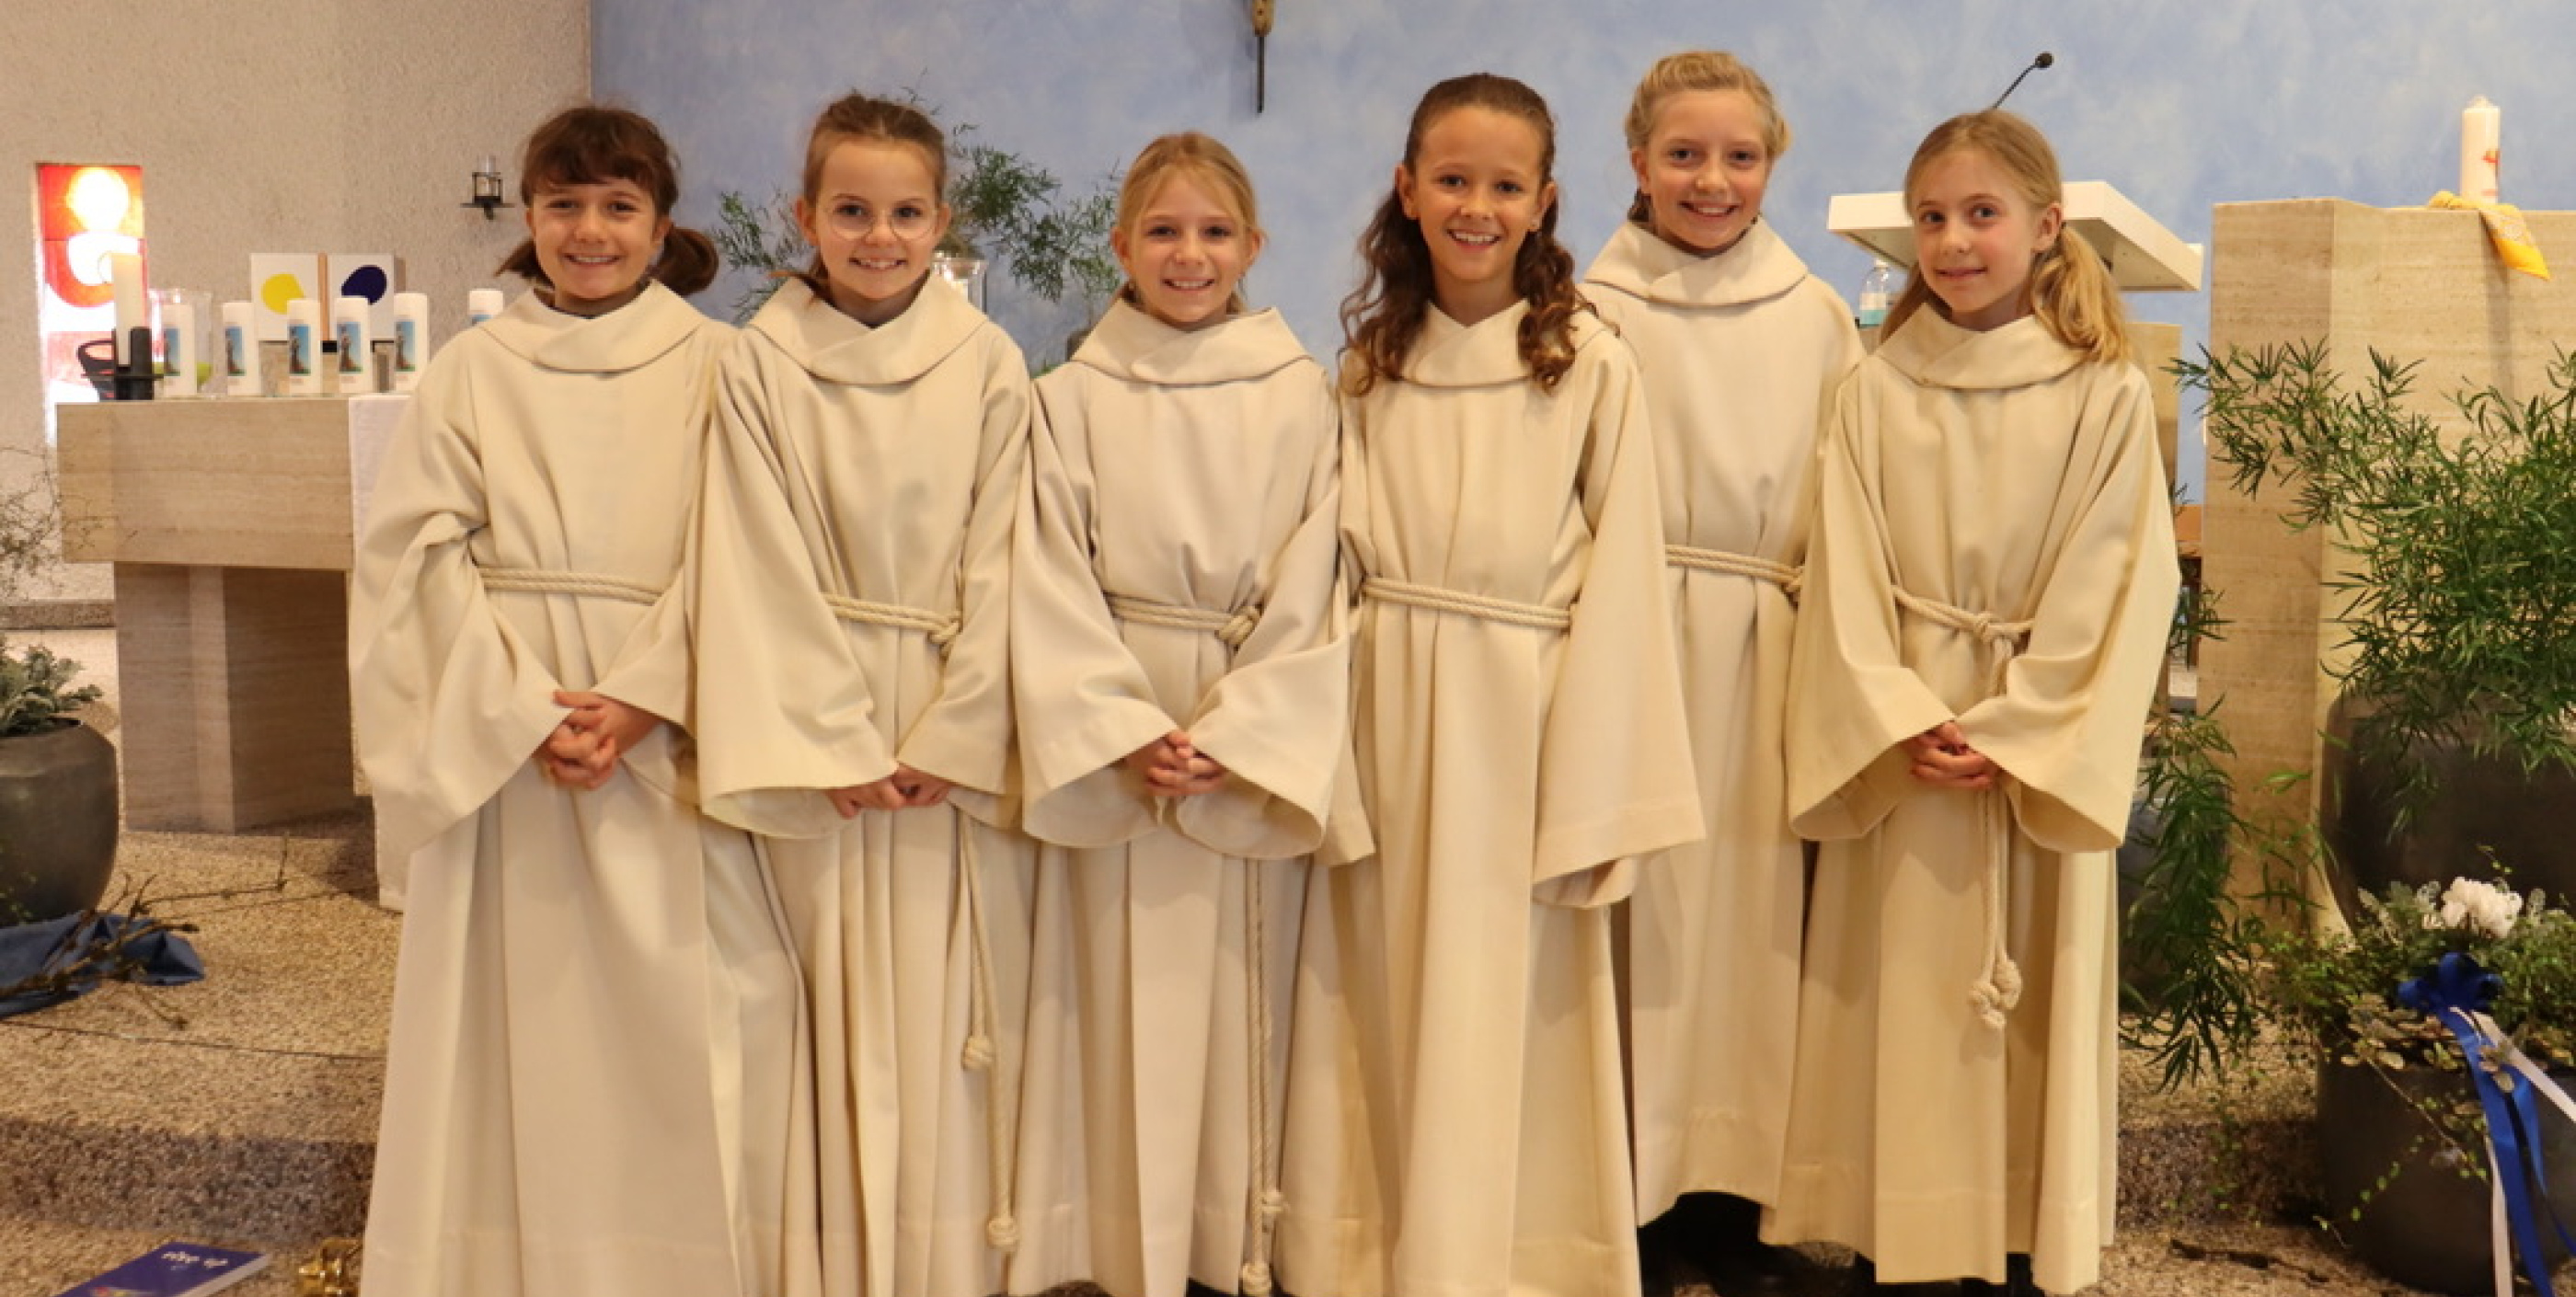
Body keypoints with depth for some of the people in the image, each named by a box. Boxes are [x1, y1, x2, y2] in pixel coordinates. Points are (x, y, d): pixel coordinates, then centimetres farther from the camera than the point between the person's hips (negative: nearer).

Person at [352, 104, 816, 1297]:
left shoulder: (714, 368, 5)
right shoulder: (470, 372, 9)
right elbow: (425, 560, 1)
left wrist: (639, 700, -16)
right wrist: (526, 710, -12)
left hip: (670, 742, -1)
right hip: (505, 742, 1)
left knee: (681, 1020, 0)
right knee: (523, 1023, 5)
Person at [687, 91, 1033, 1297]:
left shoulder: (989, 365, 0)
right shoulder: (760, 365, -1)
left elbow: (1001, 566, -3)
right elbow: (763, 573, -4)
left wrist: (948, 738, -9)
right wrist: (837, 745, -10)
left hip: (959, 734, 0)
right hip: (819, 730, 0)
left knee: (955, 1013, 4)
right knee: (841, 1017, 5)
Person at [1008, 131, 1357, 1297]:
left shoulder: (1298, 394, 3)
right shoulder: (1072, 398, 4)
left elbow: (1310, 589, -2)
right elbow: (1049, 583, -2)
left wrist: (1233, 733, -12)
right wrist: (1126, 729, -13)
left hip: (1261, 748, 0)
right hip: (1111, 744, 0)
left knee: (1245, 1001, 6)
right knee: (1125, 1003, 3)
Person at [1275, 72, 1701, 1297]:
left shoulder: (1593, 367, -5)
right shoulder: (1369, 363, 8)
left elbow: (1619, 589, -7)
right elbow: (1343, 555, 11)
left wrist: (1592, 808, -9)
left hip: (1521, 727, -3)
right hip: (1384, 719, 4)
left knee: (1506, 1030, 4)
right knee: (1383, 1010, 11)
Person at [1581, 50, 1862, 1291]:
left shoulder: (1817, 319, 9)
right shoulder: (1593, 314, 0)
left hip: (1767, 658, 3)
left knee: (1753, 906, 7)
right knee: (1638, 906, 0)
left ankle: (1729, 1185, 19)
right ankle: (1624, 1179, 13)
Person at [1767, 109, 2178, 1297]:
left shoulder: (2106, 395, -3)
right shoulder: (1875, 392, 2)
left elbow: (2116, 588, -7)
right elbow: (1844, 575, -2)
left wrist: (2011, 733, -13)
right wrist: (1901, 720, -12)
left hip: (2045, 743, -1)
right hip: (1898, 741, 1)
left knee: (2035, 1000, 7)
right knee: (1901, 998, 5)